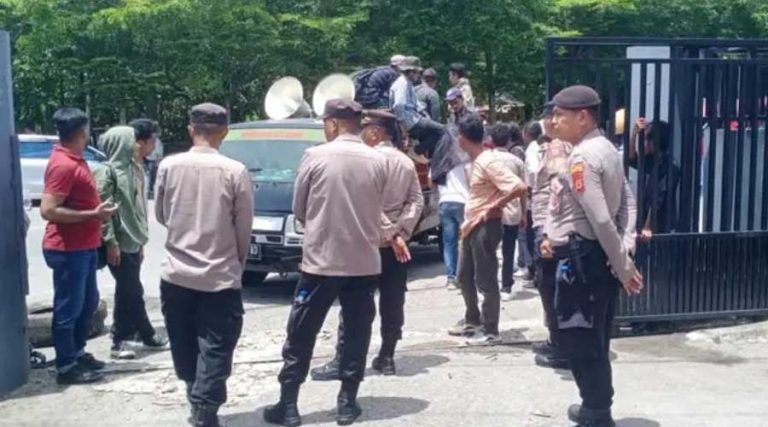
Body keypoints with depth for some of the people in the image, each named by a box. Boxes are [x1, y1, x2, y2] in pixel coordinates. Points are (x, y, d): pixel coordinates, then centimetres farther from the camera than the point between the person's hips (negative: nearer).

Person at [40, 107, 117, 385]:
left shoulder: (74, 160, 11)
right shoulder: (63, 165, -20)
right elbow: (48, 210, -25)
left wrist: (97, 213, 14)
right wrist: (93, 215, -23)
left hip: (84, 247, 10)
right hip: (68, 250, -10)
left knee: (88, 303, 20)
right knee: (68, 308, 1)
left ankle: (77, 353, 34)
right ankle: (67, 367, 11)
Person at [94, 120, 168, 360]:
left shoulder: (135, 168, 12)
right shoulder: (110, 170, -14)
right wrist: (110, 241, -18)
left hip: (133, 241, 8)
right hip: (119, 243, -8)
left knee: (128, 291, 12)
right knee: (131, 292, -1)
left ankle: (122, 340, 21)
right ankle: (147, 335, 9)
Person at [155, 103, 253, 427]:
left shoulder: (168, 166, -4)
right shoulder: (235, 171, -11)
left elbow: (161, 216, 10)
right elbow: (243, 228, -4)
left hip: (176, 274, 3)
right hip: (221, 277, -3)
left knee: (185, 349, 17)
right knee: (215, 350, 3)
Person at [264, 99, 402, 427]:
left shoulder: (315, 156, -7)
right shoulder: (378, 161, 1)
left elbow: (299, 209, 2)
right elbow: (373, 210, 10)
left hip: (321, 260, -2)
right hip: (364, 261, 3)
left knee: (301, 334, 7)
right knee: (357, 333, 12)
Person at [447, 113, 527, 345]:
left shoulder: (489, 161, -19)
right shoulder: (476, 160, 11)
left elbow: (519, 187, -27)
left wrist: (494, 207, -18)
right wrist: (468, 221, 12)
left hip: (486, 227, -10)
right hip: (472, 226, 10)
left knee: (486, 281, -2)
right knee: (464, 276, 19)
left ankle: (490, 331, 7)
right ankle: (472, 320, 34)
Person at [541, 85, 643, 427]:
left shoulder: (581, 158, -19)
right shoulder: (607, 149, 12)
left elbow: (601, 219, -24)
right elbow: (627, 201, 10)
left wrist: (623, 267, -17)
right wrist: (626, 249, -1)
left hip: (581, 258, -10)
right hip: (599, 257, 10)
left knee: (580, 341, 0)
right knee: (593, 339, 20)